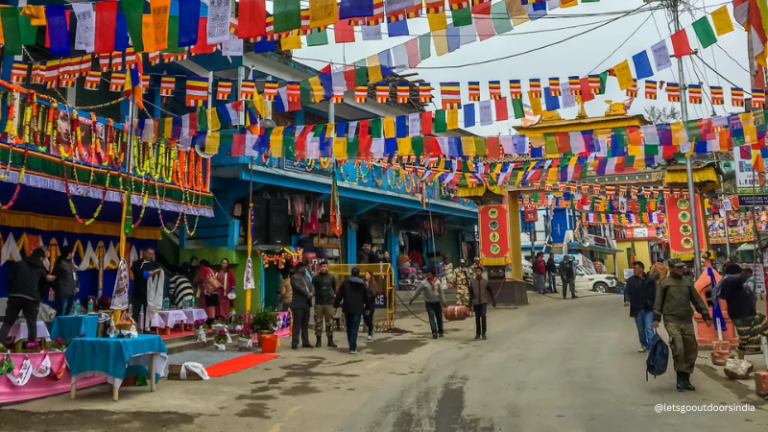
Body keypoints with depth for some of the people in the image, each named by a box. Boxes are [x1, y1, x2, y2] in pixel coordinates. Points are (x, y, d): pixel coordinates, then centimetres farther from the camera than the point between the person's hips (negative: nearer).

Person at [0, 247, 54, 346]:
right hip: (31, 299, -1)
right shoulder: (41, 269, 12)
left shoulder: (18, 264, 11)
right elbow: (44, 287, 12)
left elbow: (8, 279, 4)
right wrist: (38, 298, 25)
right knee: (32, 324, 9)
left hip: (15, 296, 1)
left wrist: (12, 291, 15)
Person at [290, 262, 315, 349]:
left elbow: (311, 287, 11)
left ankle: (305, 342, 16)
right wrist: (307, 294, -16)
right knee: (297, 324, -6)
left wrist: (312, 293, -9)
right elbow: (299, 288, -18)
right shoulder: (294, 277, -5)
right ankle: (294, 343, -3)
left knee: (305, 325, 11)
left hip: (306, 304, 8)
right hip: (298, 305, -8)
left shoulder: (306, 278, 20)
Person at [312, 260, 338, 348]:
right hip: (318, 302, 0)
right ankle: (318, 340, 9)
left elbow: (334, 288, 14)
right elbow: (313, 283, -12)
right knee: (318, 322, 1)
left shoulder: (331, 277, 7)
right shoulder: (317, 277, 4)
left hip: (329, 302, 1)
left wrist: (334, 295, 9)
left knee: (329, 322, 3)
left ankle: (330, 340, 11)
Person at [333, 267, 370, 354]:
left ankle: (352, 346, 20)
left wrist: (335, 306, 1)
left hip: (347, 308, 1)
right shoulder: (362, 284, 7)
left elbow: (339, 295, -3)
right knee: (355, 328, -3)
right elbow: (366, 297, 13)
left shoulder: (345, 283, 1)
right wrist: (367, 308, 23)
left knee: (349, 327, 15)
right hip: (358, 309, 0)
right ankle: (352, 348, -11)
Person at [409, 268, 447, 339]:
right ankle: (434, 332, -19)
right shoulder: (424, 283, -11)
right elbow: (417, 291, -3)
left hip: (437, 303, 2)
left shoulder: (438, 282, -7)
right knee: (432, 317, -13)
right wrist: (412, 299, 3)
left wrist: (443, 302, 1)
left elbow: (441, 293, -1)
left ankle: (440, 332, 21)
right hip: (428, 303, -2)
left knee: (439, 317, 7)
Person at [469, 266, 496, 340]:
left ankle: (483, 333, -6)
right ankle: (478, 333, 18)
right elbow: (471, 294, 2)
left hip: (484, 302, -1)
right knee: (477, 318, 6)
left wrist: (493, 301, 11)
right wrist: (470, 305, 0)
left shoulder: (485, 281, -1)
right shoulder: (472, 281, 0)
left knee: (483, 315, -16)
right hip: (476, 303, 1)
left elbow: (490, 292, 8)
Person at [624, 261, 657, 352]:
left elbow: (654, 294, -4)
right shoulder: (630, 280, 2)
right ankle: (644, 345, 33)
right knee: (641, 330, 17)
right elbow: (627, 292, -4)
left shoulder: (650, 280, -6)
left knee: (649, 329, -9)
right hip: (637, 309, 3)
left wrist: (653, 306, -6)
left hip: (648, 309, -3)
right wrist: (627, 300, -24)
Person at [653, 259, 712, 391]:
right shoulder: (664, 283, -1)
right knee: (678, 348, -17)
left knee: (691, 350, 7)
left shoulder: (688, 282, 11)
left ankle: (685, 378, 19)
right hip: (671, 320, -5)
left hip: (687, 320, 5)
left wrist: (706, 315, 10)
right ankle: (680, 377, -2)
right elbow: (658, 302, -1)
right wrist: (656, 318, -7)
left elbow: (697, 300, 14)